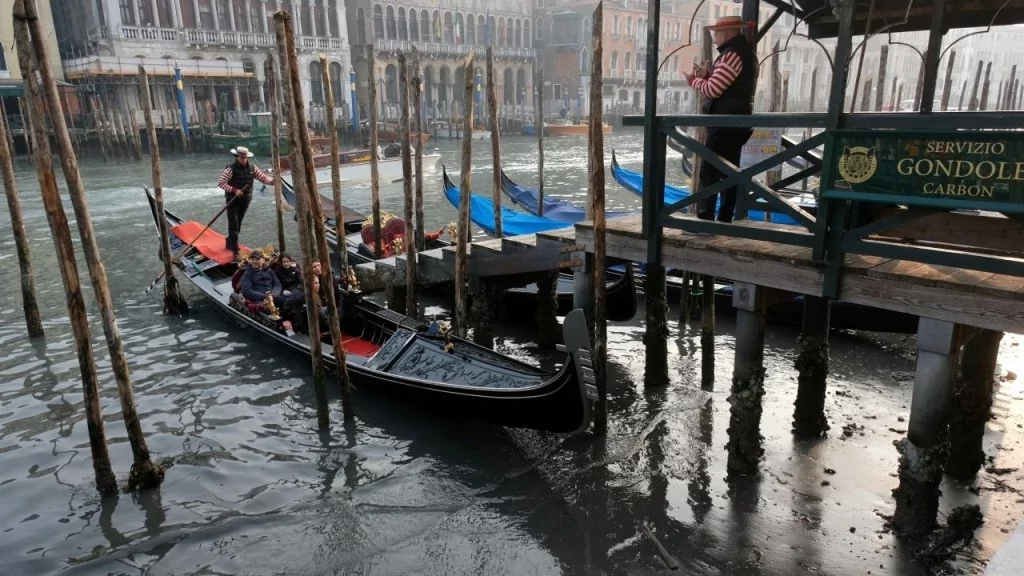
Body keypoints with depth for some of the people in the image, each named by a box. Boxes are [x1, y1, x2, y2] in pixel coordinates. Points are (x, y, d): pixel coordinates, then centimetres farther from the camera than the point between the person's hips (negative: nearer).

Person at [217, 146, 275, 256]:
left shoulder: (252, 168, -1)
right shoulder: (231, 168, -15)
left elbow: (263, 177, -5)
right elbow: (220, 183, -16)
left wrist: (272, 181, -26)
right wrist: (234, 190, -26)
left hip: (245, 199, 5)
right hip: (232, 200, -5)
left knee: (238, 223, 17)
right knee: (233, 224, -8)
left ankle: (230, 243, 36)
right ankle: (235, 249, -8)